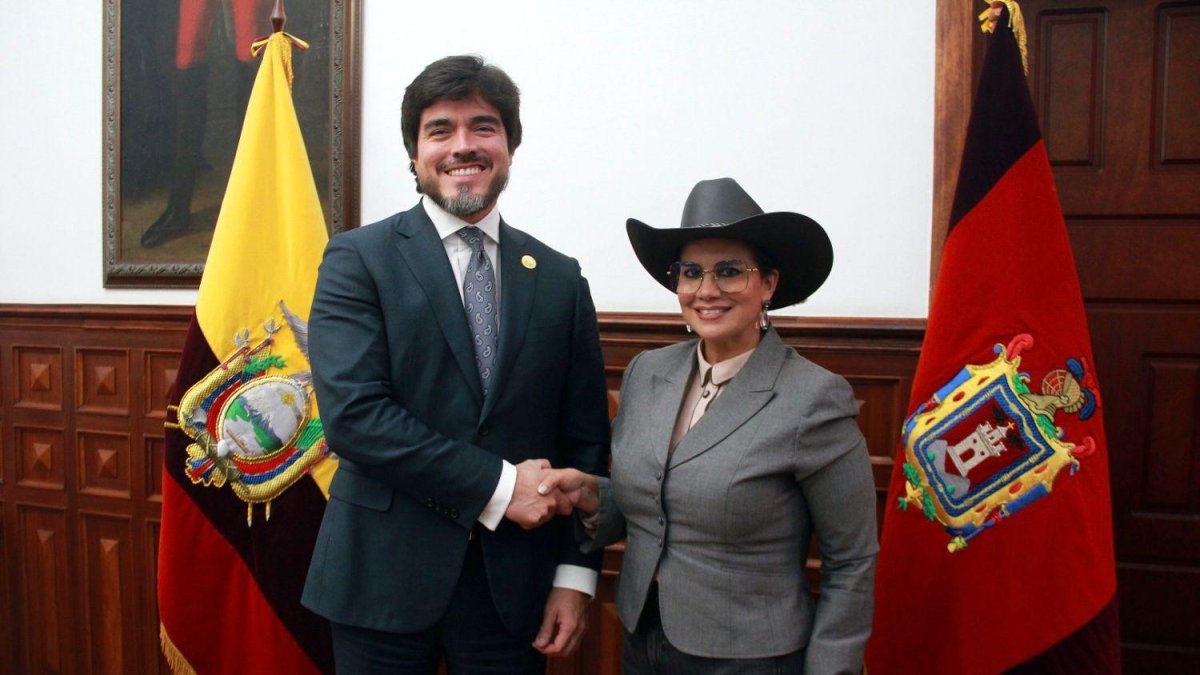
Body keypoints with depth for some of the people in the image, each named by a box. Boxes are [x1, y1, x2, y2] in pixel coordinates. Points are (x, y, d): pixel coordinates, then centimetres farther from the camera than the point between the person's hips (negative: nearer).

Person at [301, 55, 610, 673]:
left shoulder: (560, 279, 4)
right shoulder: (357, 260, -4)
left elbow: (585, 440, 5)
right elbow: (352, 412, -15)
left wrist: (576, 574, -1)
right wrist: (497, 486, -16)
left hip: (513, 585, 2)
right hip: (384, 576, -2)